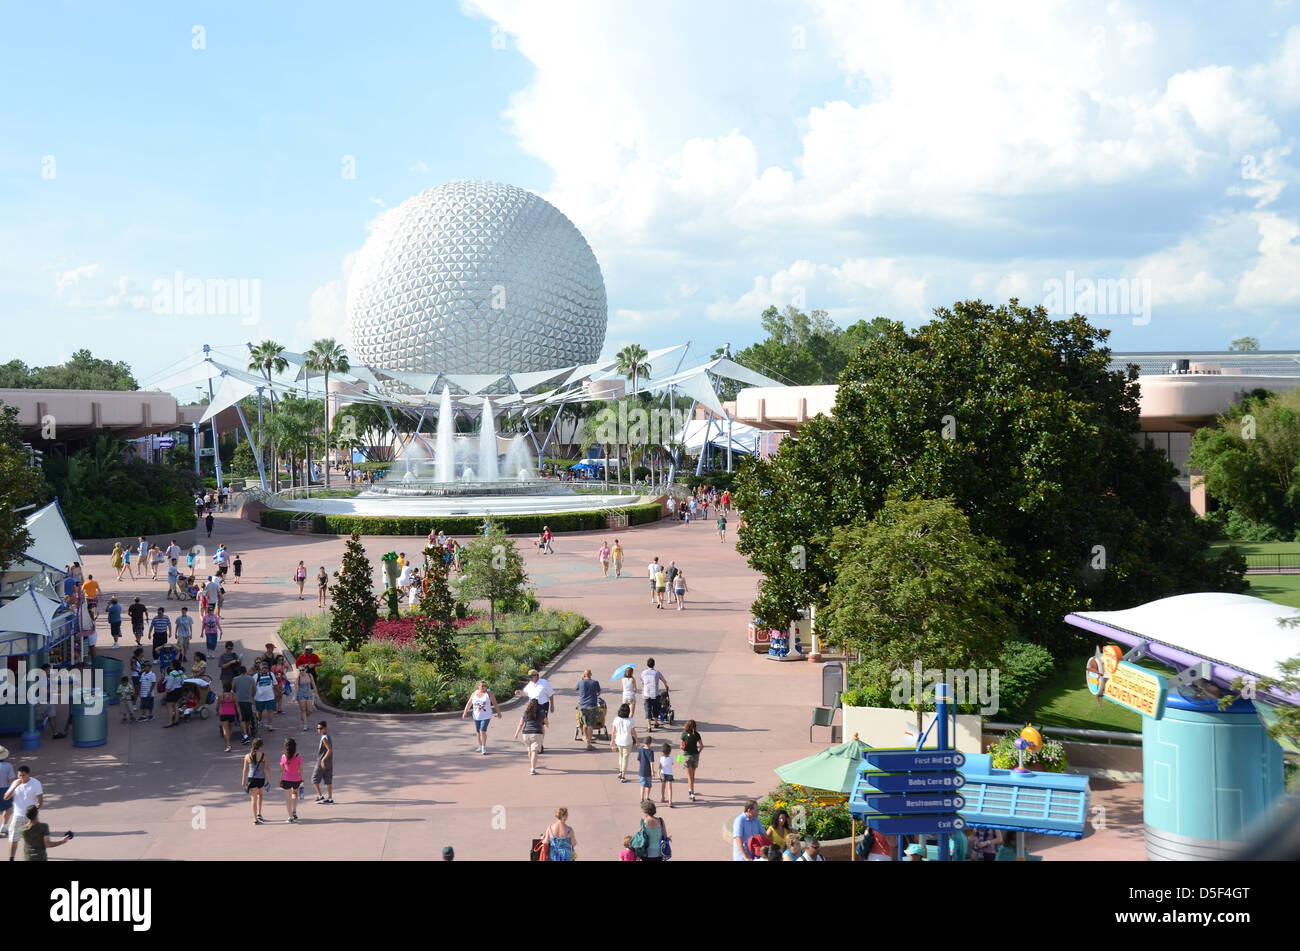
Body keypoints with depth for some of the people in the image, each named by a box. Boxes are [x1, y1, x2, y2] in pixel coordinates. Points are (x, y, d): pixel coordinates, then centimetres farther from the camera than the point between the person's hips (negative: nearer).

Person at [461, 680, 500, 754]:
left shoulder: (489, 693, -7)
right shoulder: (474, 694, 3)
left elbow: (495, 703, -3)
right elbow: (469, 703, 8)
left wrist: (498, 712, -1)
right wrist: (465, 712, 3)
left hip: (486, 716, -4)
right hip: (476, 717, 4)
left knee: (482, 731, -15)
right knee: (478, 732, 13)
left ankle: (484, 749, -10)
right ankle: (480, 747, 29)